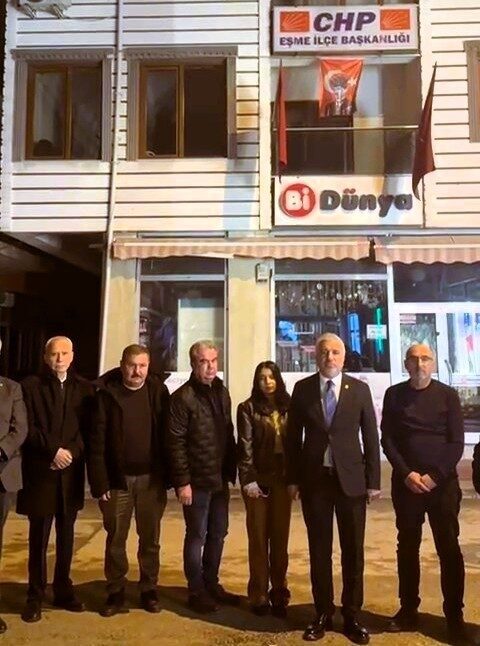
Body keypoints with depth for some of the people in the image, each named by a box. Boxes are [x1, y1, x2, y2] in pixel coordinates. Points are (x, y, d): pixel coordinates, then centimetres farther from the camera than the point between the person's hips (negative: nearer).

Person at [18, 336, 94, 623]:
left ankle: (64, 591, 25)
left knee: (66, 536, 12)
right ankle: (35, 596, 18)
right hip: (40, 472, -2)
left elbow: (89, 429, 2)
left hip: (71, 473, 2)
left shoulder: (85, 388, 6)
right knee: (38, 538, 5)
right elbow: (28, 428, -6)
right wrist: (53, 450, -14)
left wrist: (71, 452, -12)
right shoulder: (31, 386, 1)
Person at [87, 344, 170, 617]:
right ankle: (116, 593, 26)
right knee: (116, 539, 10)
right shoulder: (107, 393, -5)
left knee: (150, 538, 13)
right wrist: (100, 482, -11)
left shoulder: (158, 391, -2)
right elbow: (97, 440, -6)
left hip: (151, 478, 1)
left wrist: (167, 476, -4)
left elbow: (166, 434, 0)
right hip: (117, 479, -1)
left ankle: (149, 590, 28)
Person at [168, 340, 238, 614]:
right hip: (197, 480, -6)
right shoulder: (183, 396, -12)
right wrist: (182, 481, -17)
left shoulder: (222, 392, 8)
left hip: (221, 478, 7)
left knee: (218, 534, 16)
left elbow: (229, 434, 11)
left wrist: (231, 471, 8)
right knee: (197, 536, 7)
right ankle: (196, 592, 22)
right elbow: (176, 442, -15)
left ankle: (212, 584, 32)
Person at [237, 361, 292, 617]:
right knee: (258, 538, 5)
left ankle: (279, 594, 19)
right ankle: (259, 595, 16)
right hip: (258, 479, -2)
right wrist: (248, 479, -12)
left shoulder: (288, 407, 7)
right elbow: (245, 446, -6)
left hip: (282, 479, 3)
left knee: (280, 538, 8)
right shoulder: (248, 408, -2)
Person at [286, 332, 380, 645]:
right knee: (319, 550, 10)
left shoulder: (360, 389, 0)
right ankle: (323, 614, 25)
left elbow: (371, 437, 2)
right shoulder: (302, 388, 0)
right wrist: (293, 478, 1)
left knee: (353, 550, 9)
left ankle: (352, 615, 25)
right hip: (314, 478, 0)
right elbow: (293, 436, 4)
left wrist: (374, 481, -1)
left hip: (351, 478, 0)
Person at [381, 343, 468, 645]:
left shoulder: (448, 395, 1)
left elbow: (457, 442, -3)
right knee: (407, 546, 8)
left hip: (443, 481, -1)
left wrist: (434, 476, -12)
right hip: (406, 482, 1)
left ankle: (455, 617, 14)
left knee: (449, 548, 2)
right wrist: (407, 474, -10)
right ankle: (408, 610, 21)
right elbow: (387, 439, 1)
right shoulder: (394, 395, 3)